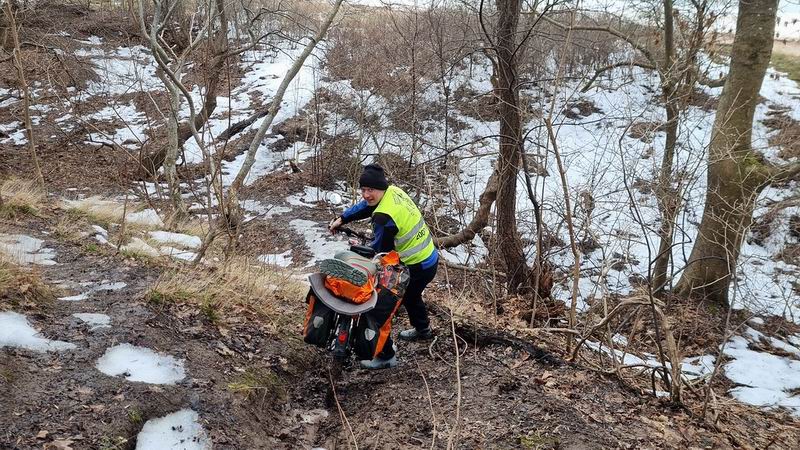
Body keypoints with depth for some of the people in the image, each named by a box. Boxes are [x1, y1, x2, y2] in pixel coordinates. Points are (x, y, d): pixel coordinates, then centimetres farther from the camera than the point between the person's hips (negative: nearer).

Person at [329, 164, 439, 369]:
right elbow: (364, 207, 13)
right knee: (411, 295, 36)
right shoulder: (393, 191, -2)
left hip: (416, 268, -10)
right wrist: (341, 219, 9)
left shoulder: (384, 216, -30)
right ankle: (422, 329, 60)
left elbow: (381, 249, -16)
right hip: (430, 258, 10)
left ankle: (385, 356, 7)